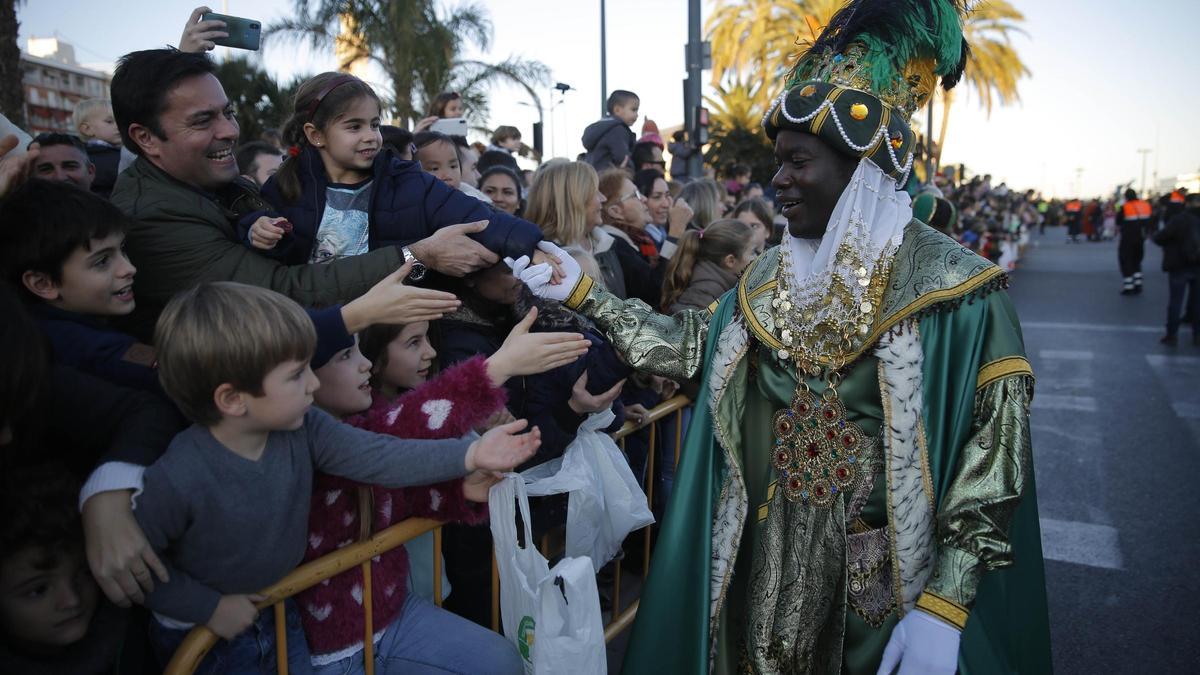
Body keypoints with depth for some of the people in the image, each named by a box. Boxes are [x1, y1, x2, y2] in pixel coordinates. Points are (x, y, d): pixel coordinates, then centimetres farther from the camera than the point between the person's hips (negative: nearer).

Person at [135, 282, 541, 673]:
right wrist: (209, 605, -17)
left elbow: (378, 456, -20)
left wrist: (470, 455, -27)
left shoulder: (302, 429, -16)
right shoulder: (178, 480, -32)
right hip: (202, 638, -5)